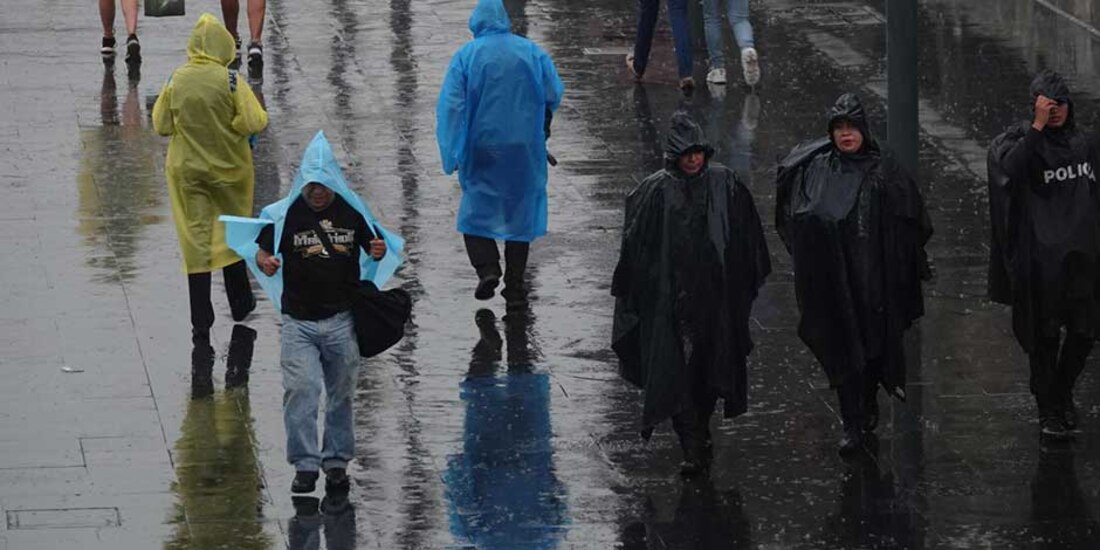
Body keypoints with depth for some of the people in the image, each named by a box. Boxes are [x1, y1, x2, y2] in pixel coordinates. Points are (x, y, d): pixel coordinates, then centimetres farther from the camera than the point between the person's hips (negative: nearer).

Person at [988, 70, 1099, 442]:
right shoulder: (1021, 141, -5)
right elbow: (1010, 170, -27)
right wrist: (1037, 127, -25)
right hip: (1041, 258, -5)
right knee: (1044, 335, 2)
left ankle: (1063, 392, 31)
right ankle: (1048, 410, 13)